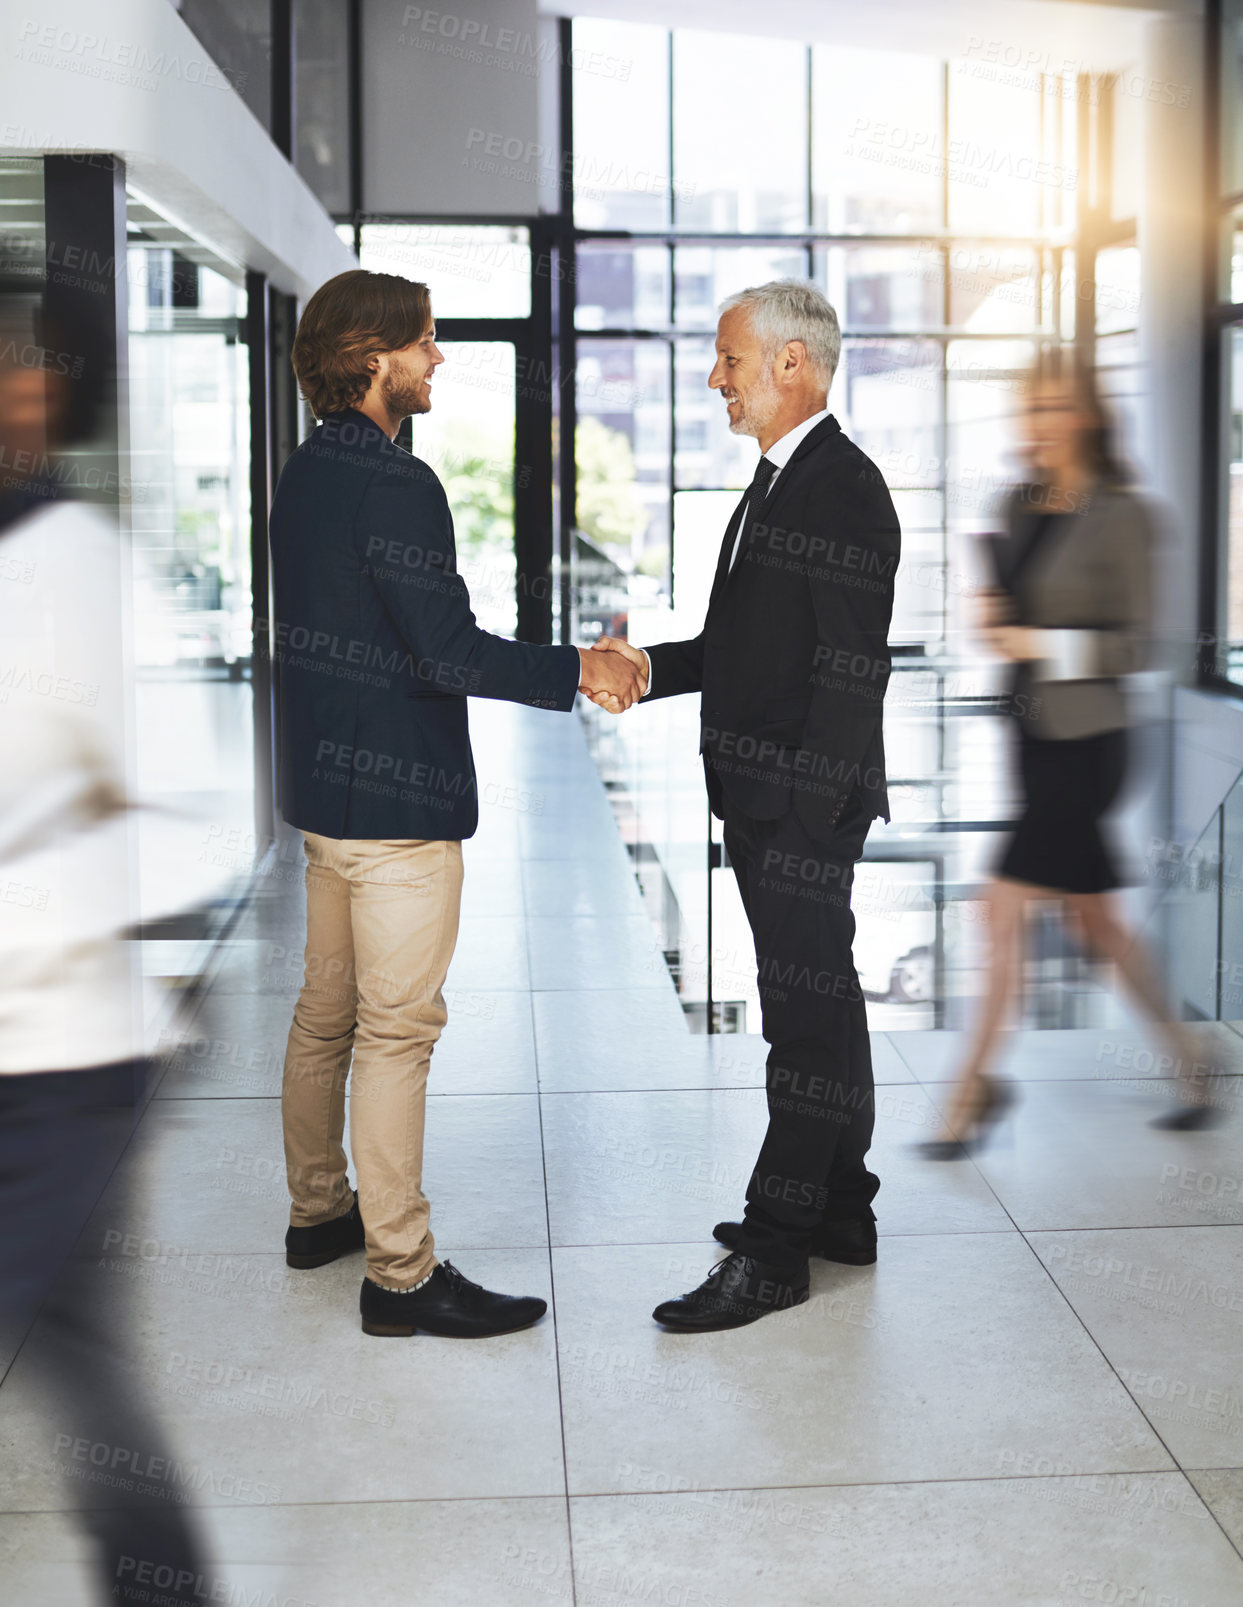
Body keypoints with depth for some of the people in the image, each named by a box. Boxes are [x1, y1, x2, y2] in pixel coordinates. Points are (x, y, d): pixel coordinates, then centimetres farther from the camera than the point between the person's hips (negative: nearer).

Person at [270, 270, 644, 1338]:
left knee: (326, 1013, 18)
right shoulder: (396, 485, -19)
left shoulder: (306, 473, 10)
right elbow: (449, 652, -23)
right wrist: (577, 671, -11)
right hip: (397, 803, -10)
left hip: (323, 788, 10)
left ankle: (319, 1211, 32)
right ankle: (401, 1273, 4)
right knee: (395, 1031, -3)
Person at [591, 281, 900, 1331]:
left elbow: (848, 673, -20)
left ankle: (775, 1246, 5)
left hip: (807, 807, -10)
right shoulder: (779, 483, 16)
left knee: (805, 1010, -3)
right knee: (819, 999, 16)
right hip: (761, 797, 10)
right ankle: (840, 1207, 27)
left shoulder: (845, 490, -15)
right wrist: (651, 667, 5)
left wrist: (810, 820, -21)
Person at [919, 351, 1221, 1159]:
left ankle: (975, 1085, 5)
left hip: (1085, 739, -8)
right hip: (1034, 730, 8)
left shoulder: (1121, 515, -12)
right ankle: (1190, 1064, 30)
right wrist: (991, 617, -2)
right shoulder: (1022, 505, 8)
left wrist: (1049, 645, -21)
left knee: (1006, 908, -7)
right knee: (1094, 916, 14)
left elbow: (1138, 643, -13)